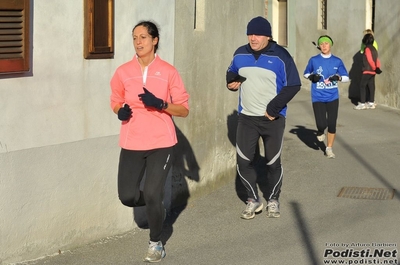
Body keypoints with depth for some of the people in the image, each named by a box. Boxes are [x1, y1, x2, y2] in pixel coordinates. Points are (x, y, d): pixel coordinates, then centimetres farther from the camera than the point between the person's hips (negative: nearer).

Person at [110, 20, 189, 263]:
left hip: (161, 143, -2)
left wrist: (160, 104, -18)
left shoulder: (168, 72, -4)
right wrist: (120, 111, -8)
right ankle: (156, 204, 33)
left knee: (152, 195, -9)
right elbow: (116, 102, 15)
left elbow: (184, 109, -1)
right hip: (132, 143, 3)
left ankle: (156, 244, 17)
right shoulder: (123, 72, 1)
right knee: (127, 196, -3)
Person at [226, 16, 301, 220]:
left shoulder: (280, 56, -11)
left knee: (273, 162, 8)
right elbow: (231, 73, 21)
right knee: (243, 161, -1)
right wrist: (231, 81, -4)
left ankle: (273, 200, 26)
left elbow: (293, 85, -11)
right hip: (246, 117, 3)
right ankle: (253, 200, 16)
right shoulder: (240, 54, 3)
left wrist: (274, 108, -17)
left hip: (273, 118, -3)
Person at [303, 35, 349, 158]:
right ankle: (320, 132, 27)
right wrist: (311, 77, -10)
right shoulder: (313, 60, -1)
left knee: (332, 124, 1)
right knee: (322, 124, -10)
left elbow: (346, 77, 6)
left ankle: (329, 148, 18)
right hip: (318, 97, -1)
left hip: (333, 97, 1)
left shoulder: (337, 61, 1)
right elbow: (306, 73, 12)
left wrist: (338, 77, -16)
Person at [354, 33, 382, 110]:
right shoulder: (374, 49, 12)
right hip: (373, 72, 8)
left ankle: (362, 103, -7)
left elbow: (370, 60, -18)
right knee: (371, 86, 10)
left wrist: (375, 68, -10)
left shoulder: (367, 49, -14)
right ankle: (371, 103, 12)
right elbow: (377, 60, 8)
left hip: (367, 71, -8)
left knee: (362, 86, -4)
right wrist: (377, 68, -2)